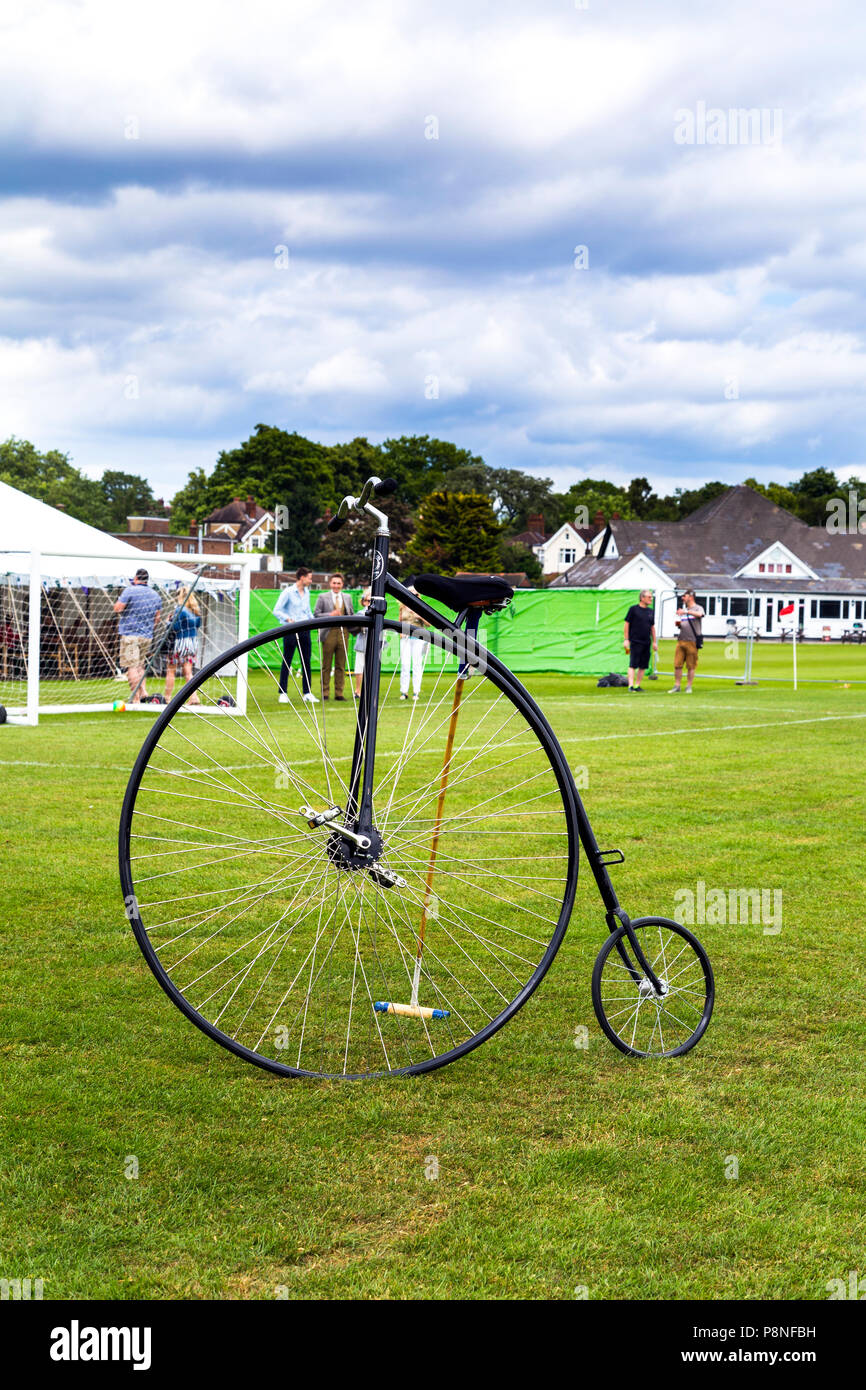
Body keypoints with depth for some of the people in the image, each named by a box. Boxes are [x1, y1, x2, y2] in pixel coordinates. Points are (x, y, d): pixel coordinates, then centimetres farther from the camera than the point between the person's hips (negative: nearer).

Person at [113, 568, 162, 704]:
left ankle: (136, 699, -11)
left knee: (131, 667, -7)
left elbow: (117, 608, -12)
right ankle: (143, 692, 6)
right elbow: (157, 617, 18)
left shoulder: (130, 590, -9)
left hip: (130, 634, -6)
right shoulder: (155, 595, 12)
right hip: (147, 636, 6)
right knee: (140, 665, 20)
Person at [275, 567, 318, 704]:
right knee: (287, 661, 0)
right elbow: (277, 611, -9)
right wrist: (288, 619, -24)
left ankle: (307, 693, 11)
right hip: (291, 630, -6)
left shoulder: (306, 592, 12)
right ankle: (283, 693, 6)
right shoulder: (288, 592, -8)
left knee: (307, 661, 5)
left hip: (304, 630, 6)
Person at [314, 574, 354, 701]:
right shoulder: (323, 597, 4)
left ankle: (339, 693, 9)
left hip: (343, 633, 3)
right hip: (329, 633, -3)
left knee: (341, 666, 4)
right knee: (326, 666, 0)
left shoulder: (347, 597, 14)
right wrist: (330, 615, -14)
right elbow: (316, 615, 0)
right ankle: (325, 693, 5)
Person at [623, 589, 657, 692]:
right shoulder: (633, 609, -3)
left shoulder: (651, 611, 13)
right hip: (635, 642, -6)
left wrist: (654, 642, 16)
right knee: (633, 665, -8)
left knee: (643, 666, 5)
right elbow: (627, 624, -2)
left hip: (646, 643, 6)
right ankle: (631, 685, -11)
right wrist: (626, 639, -7)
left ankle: (638, 685, 12)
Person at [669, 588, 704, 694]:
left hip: (692, 641, -6)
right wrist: (678, 623, 1)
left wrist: (686, 612, -38)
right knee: (677, 665, 2)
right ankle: (677, 686, 8)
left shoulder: (698, 608, 0)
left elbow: (699, 614, -25)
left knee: (691, 666, -1)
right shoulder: (682, 609, 20)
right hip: (681, 641, 6)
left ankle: (688, 686, 7)